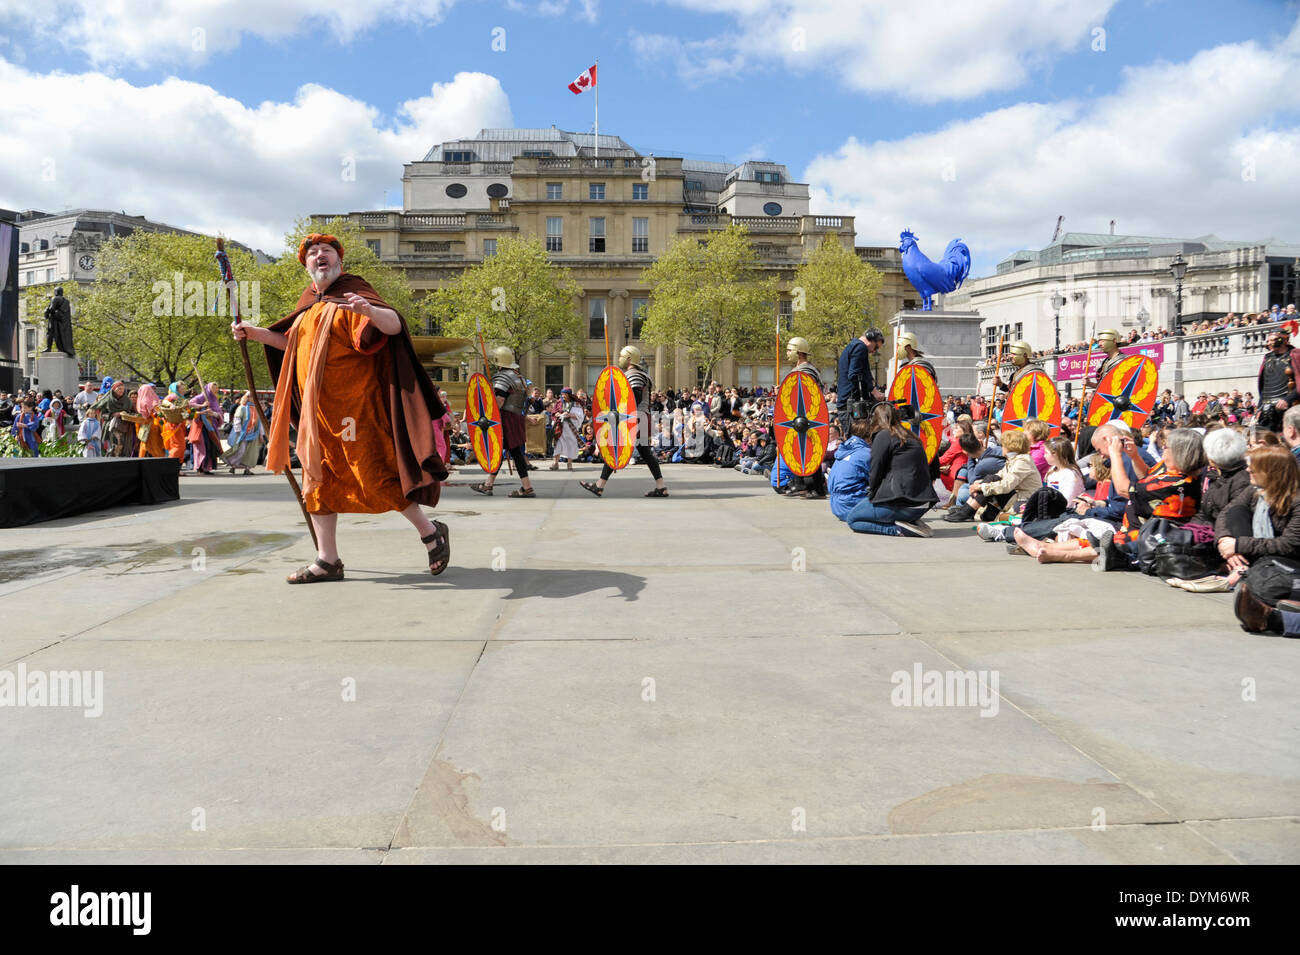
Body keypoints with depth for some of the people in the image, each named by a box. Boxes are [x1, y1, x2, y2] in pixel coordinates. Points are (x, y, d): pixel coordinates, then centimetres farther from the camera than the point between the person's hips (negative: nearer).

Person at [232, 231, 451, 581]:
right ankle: (328, 560, 16)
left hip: (352, 406, -8)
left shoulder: (351, 294, -6)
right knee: (319, 481, 9)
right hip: (317, 410, 8)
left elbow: (394, 324, -24)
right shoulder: (310, 304, 17)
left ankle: (430, 532, 7)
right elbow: (293, 343, 32)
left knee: (374, 475, -9)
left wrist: (369, 311, -43)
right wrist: (255, 333, 21)